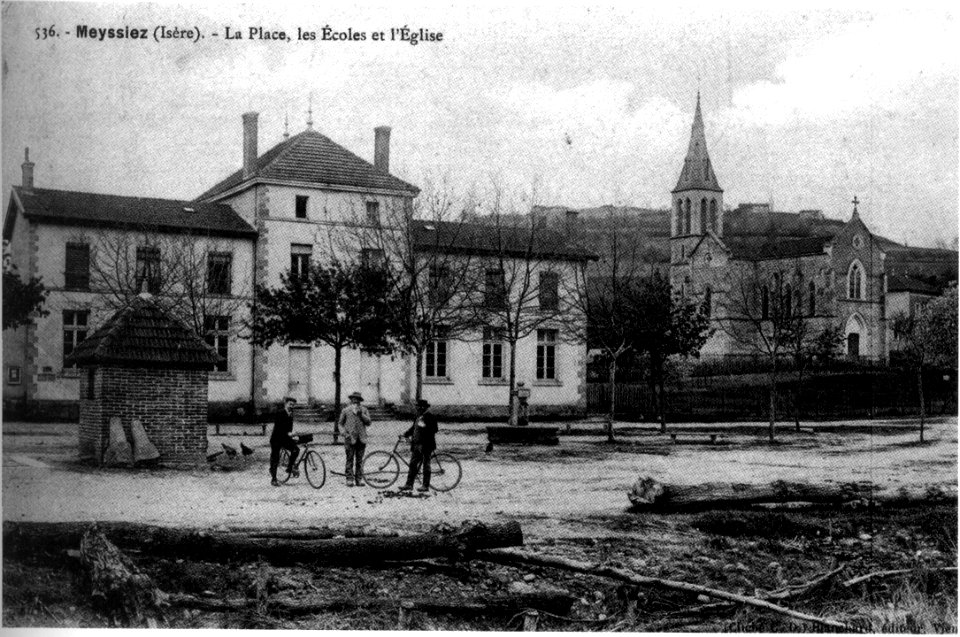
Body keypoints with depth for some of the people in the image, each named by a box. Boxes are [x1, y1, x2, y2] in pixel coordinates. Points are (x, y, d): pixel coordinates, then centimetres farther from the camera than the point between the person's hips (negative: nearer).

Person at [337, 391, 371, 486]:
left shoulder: (364, 410, 12)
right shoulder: (346, 410, 8)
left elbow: (368, 422, 3)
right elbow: (340, 423, 11)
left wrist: (361, 414, -10)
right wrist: (344, 433, -4)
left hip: (361, 439, 2)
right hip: (350, 438, -2)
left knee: (359, 460, 4)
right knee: (350, 460, -4)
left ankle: (359, 479, 8)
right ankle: (349, 479, -2)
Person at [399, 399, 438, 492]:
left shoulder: (430, 417, -10)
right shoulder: (419, 417, 15)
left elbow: (431, 432, -15)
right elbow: (413, 428, 21)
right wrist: (405, 435, 12)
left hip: (425, 446, -9)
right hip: (417, 445, 9)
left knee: (426, 465, -1)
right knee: (413, 464, 7)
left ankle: (425, 486, 5)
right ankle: (409, 485, 10)